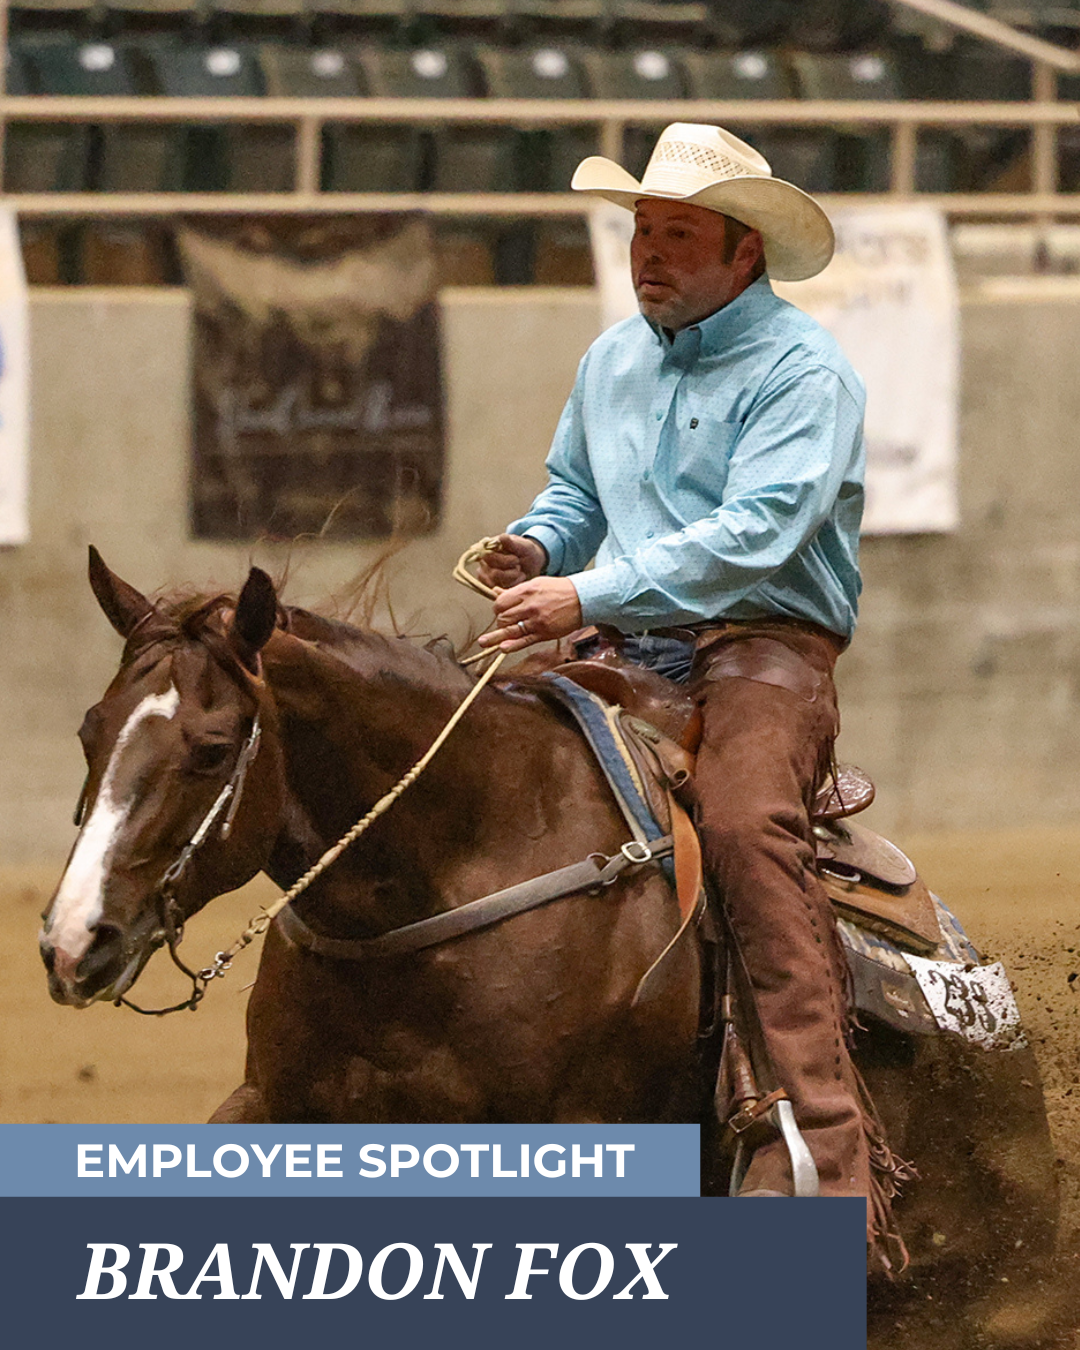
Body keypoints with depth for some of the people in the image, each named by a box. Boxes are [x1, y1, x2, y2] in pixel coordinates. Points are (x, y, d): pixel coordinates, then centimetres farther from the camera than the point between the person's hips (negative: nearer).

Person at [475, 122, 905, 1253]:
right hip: (628, 657, 8)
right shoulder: (612, 361, 17)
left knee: (744, 820, -35)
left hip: (764, 646, -7)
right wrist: (537, 546, 5)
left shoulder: (802, 372, -8)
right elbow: (576, 491, 31)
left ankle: (826, 1151, -41)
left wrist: (590, 595, -28)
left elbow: (753, 534, -20)